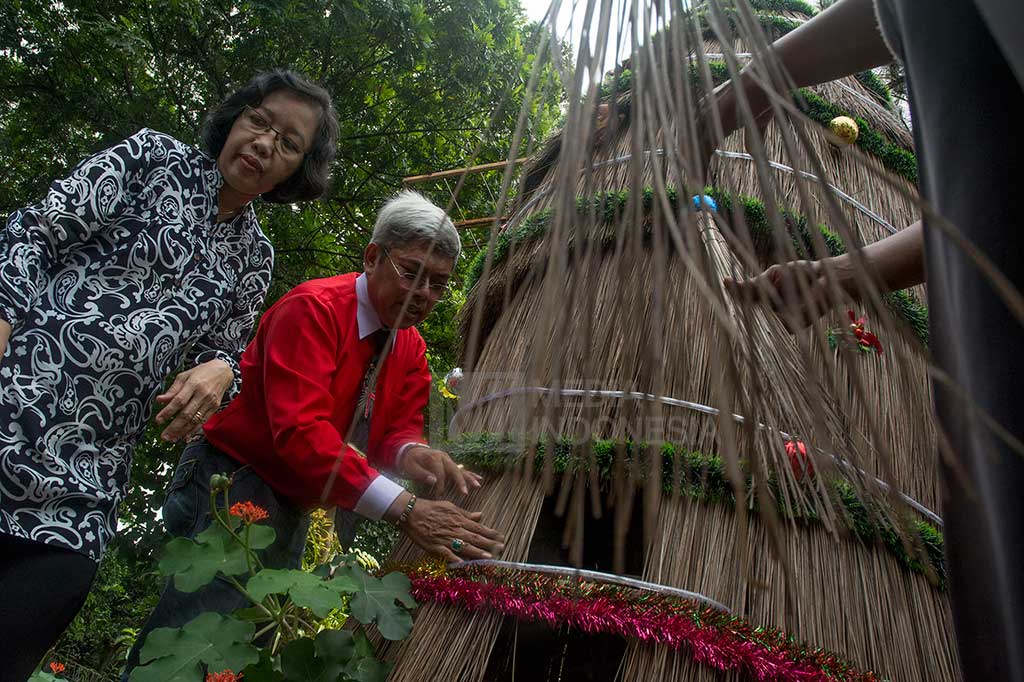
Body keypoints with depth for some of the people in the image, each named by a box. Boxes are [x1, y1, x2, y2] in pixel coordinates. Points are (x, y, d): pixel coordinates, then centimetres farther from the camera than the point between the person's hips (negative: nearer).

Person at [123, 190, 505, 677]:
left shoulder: (411, 348, 5)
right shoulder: (313, 308, -21)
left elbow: (397, 429, -2)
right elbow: (301, 429, -33)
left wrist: (412, 453, -29)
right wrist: (402, 508, -42)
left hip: (293, 506, 8)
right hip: (234, 481, -8)